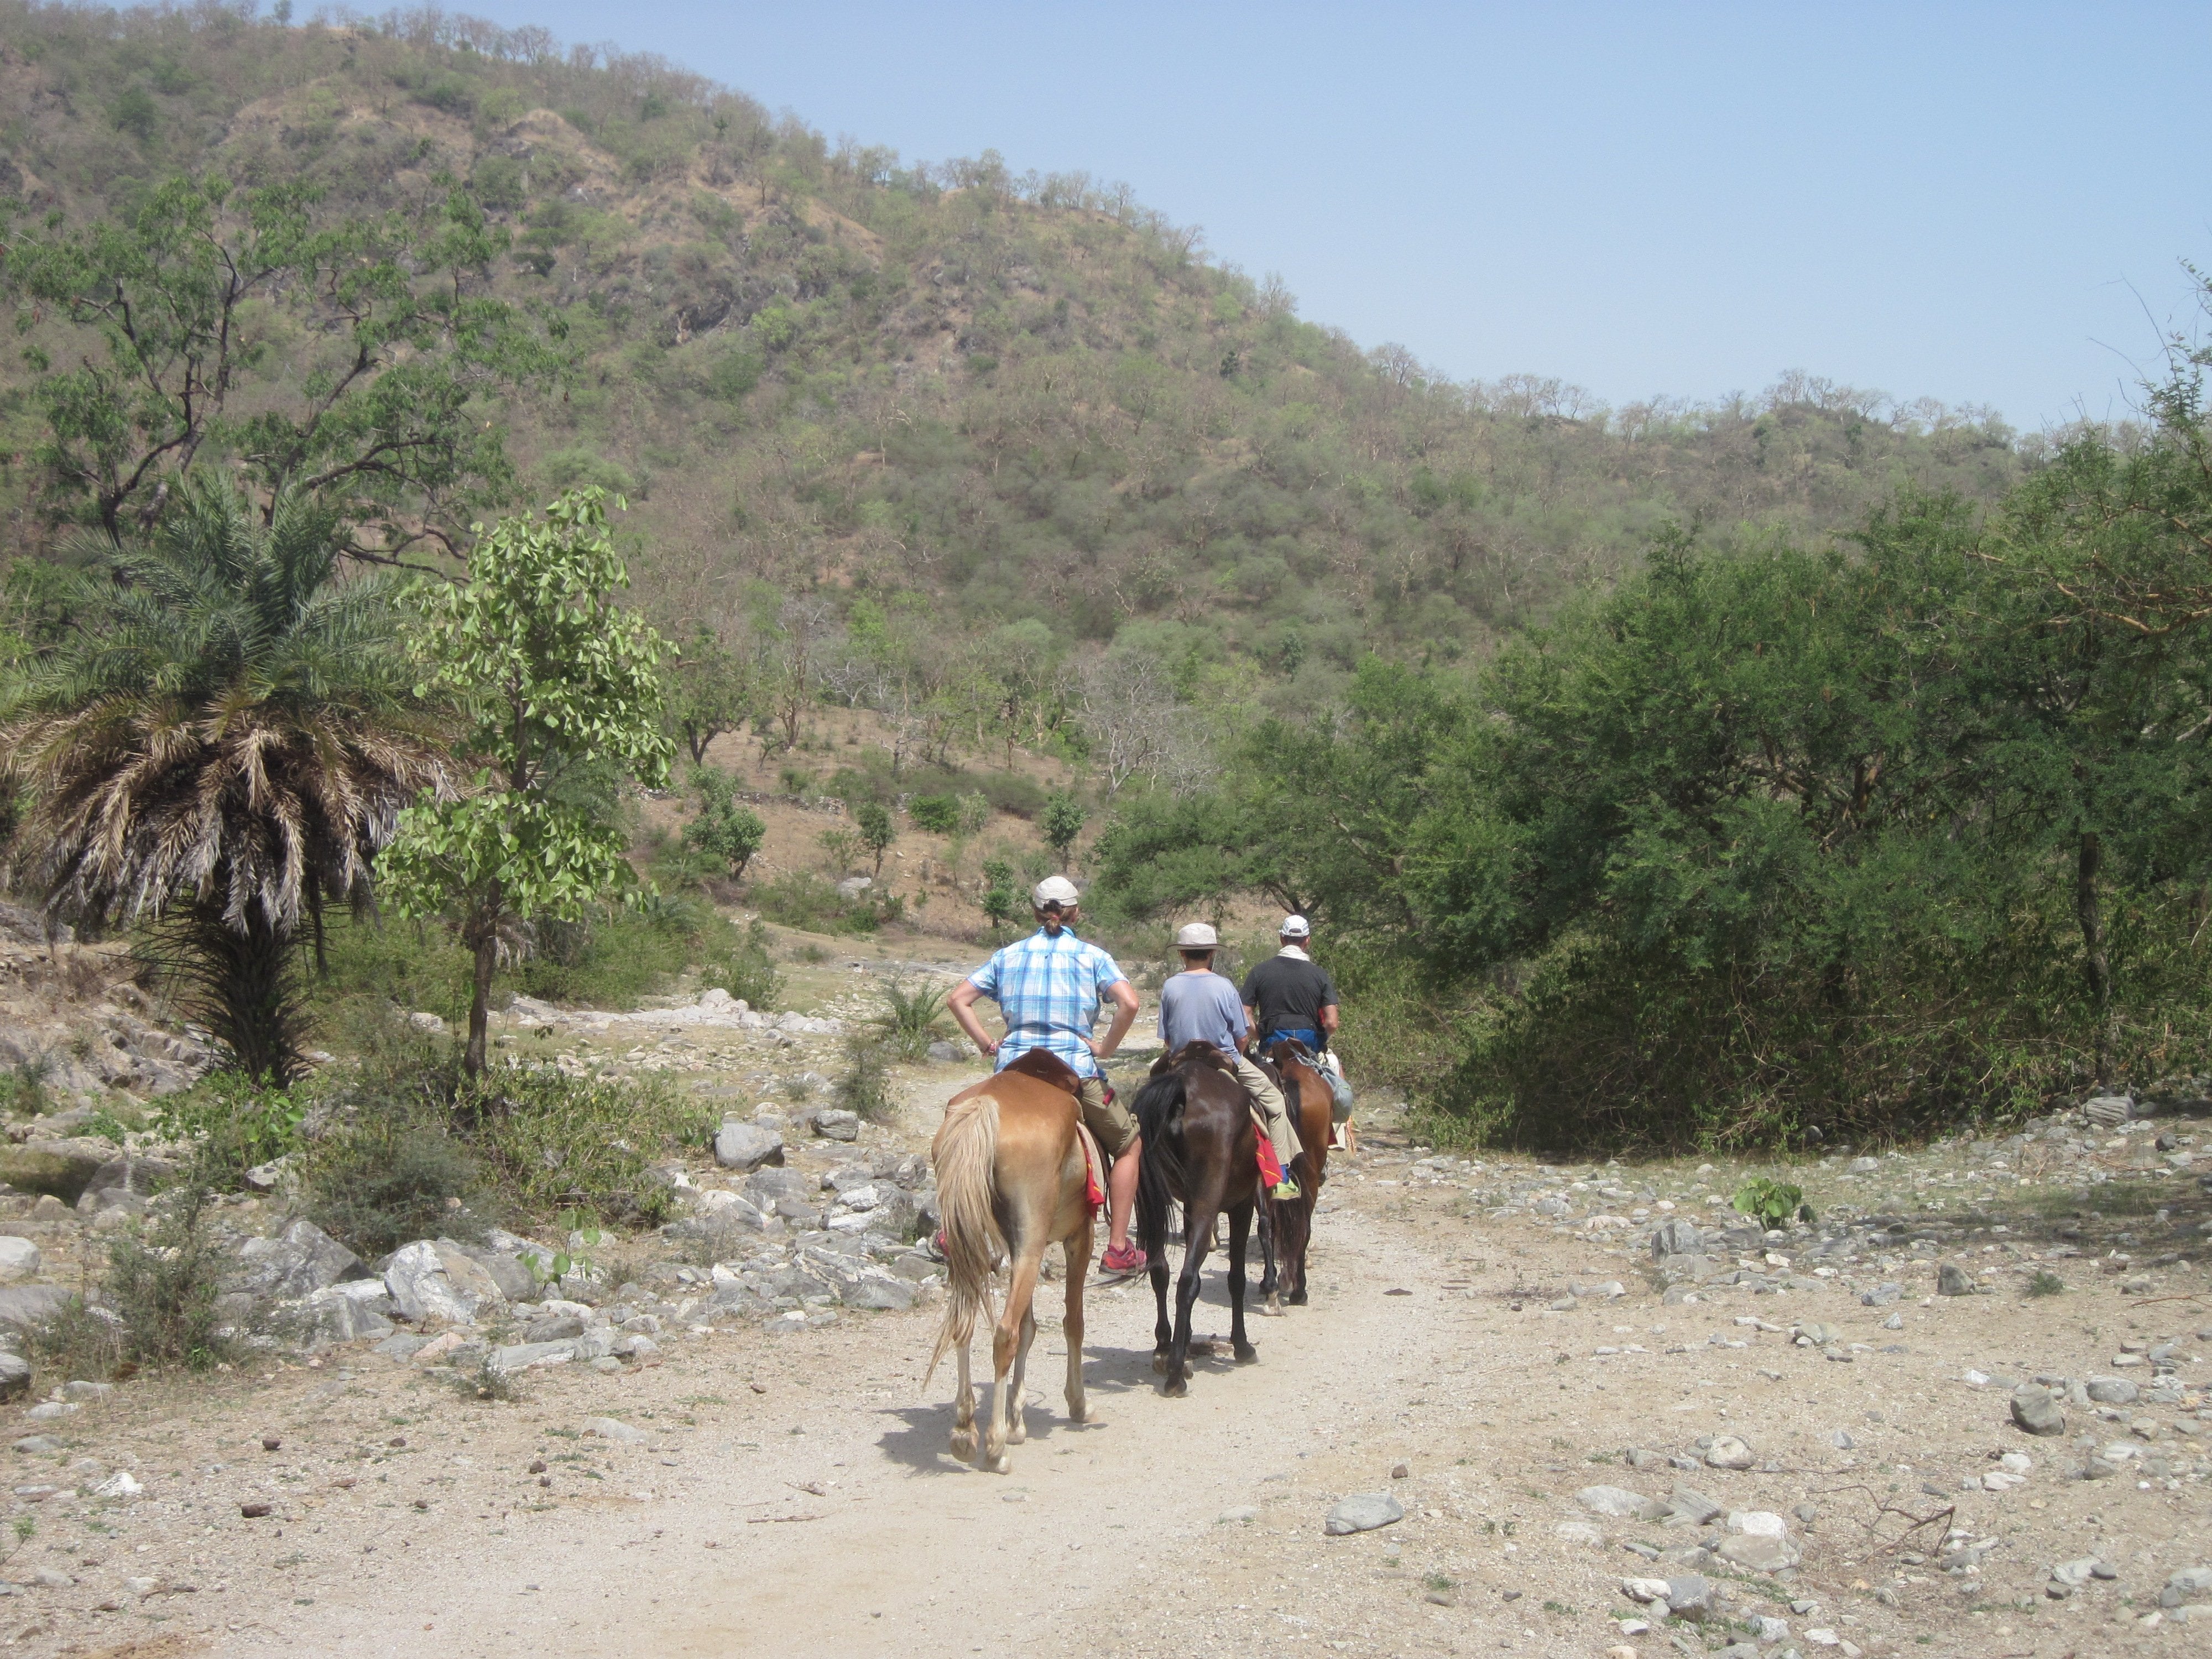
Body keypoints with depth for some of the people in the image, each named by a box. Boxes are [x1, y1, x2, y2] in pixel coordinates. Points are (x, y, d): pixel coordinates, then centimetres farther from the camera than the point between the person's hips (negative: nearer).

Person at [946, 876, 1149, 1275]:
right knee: (1128, 1147, 15)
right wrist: (1105, 1049, -3)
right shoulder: (1091, 956, 2)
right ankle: (1118, 1249, 8)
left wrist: (987, 1044, 9)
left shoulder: (1009, 955, 11)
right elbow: (1129, 1003, -14)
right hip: (1075, 1070, -3)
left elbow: (957, 1000, 6)